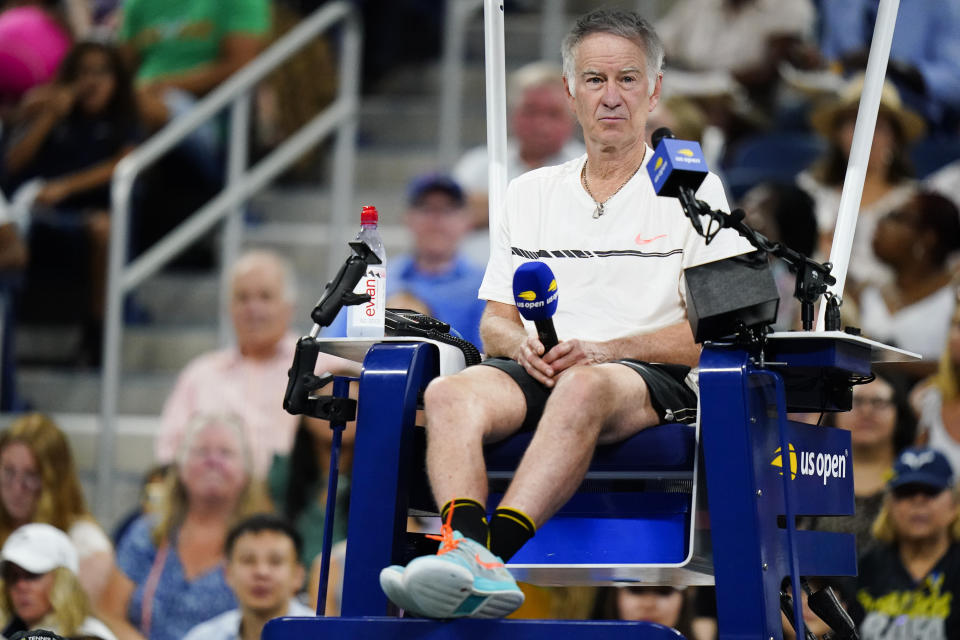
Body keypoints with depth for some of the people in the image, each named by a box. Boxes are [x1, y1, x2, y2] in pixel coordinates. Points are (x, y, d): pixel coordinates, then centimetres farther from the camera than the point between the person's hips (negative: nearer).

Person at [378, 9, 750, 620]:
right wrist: (524, 344, -6)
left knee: (584, 388, -40)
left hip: (653, 382, -4)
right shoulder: (531, 194, 22)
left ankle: (496, 548, -57)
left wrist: (602, 350, -13)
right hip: (537, 373, 4)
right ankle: (465, 552, -54)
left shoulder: (692, 191, 10)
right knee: (449, 393, -30)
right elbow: (494, 323, 20)